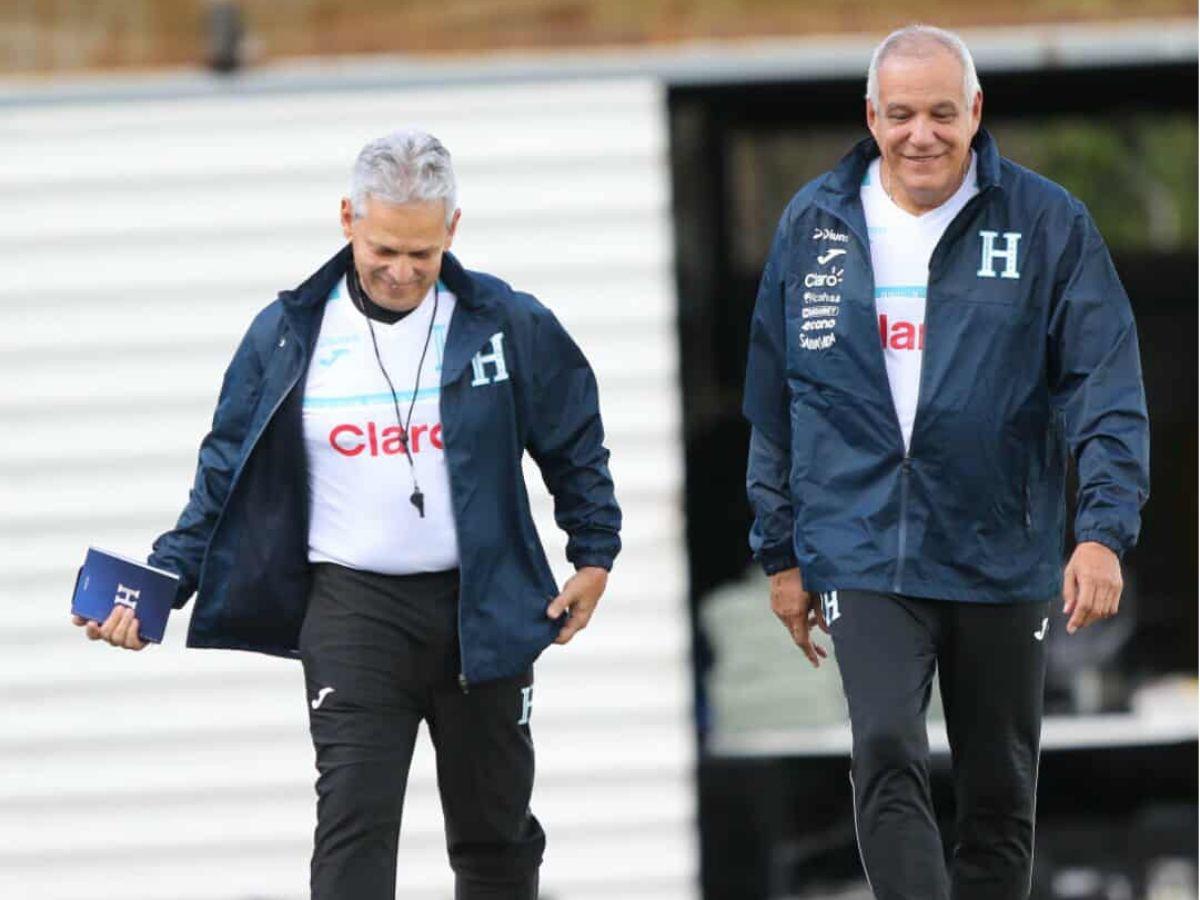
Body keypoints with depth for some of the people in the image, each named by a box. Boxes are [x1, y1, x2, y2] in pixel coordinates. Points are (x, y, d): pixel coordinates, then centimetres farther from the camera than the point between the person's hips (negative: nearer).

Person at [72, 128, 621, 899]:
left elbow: (574, 444, 11)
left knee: (495, 835, 12)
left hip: (482, 606, 1)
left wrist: (594, 557, 10)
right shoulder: (288, 336, -2)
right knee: (354, 821, -14)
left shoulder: (508, 324, -3)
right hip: (353, 608, -1)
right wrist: (162, 582, -4)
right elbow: (227, 476, 5)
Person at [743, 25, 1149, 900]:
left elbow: (1106, 385, -5)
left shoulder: (1048, 222, -1)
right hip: (865, 554, 0)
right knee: (887, 759, -19)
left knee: (1000, 795, 8)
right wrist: (782, 552, 13)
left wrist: (1104, 528, -18)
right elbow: (774, 401, 13)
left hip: (1000, 557, 0)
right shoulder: (815, 224, 5)